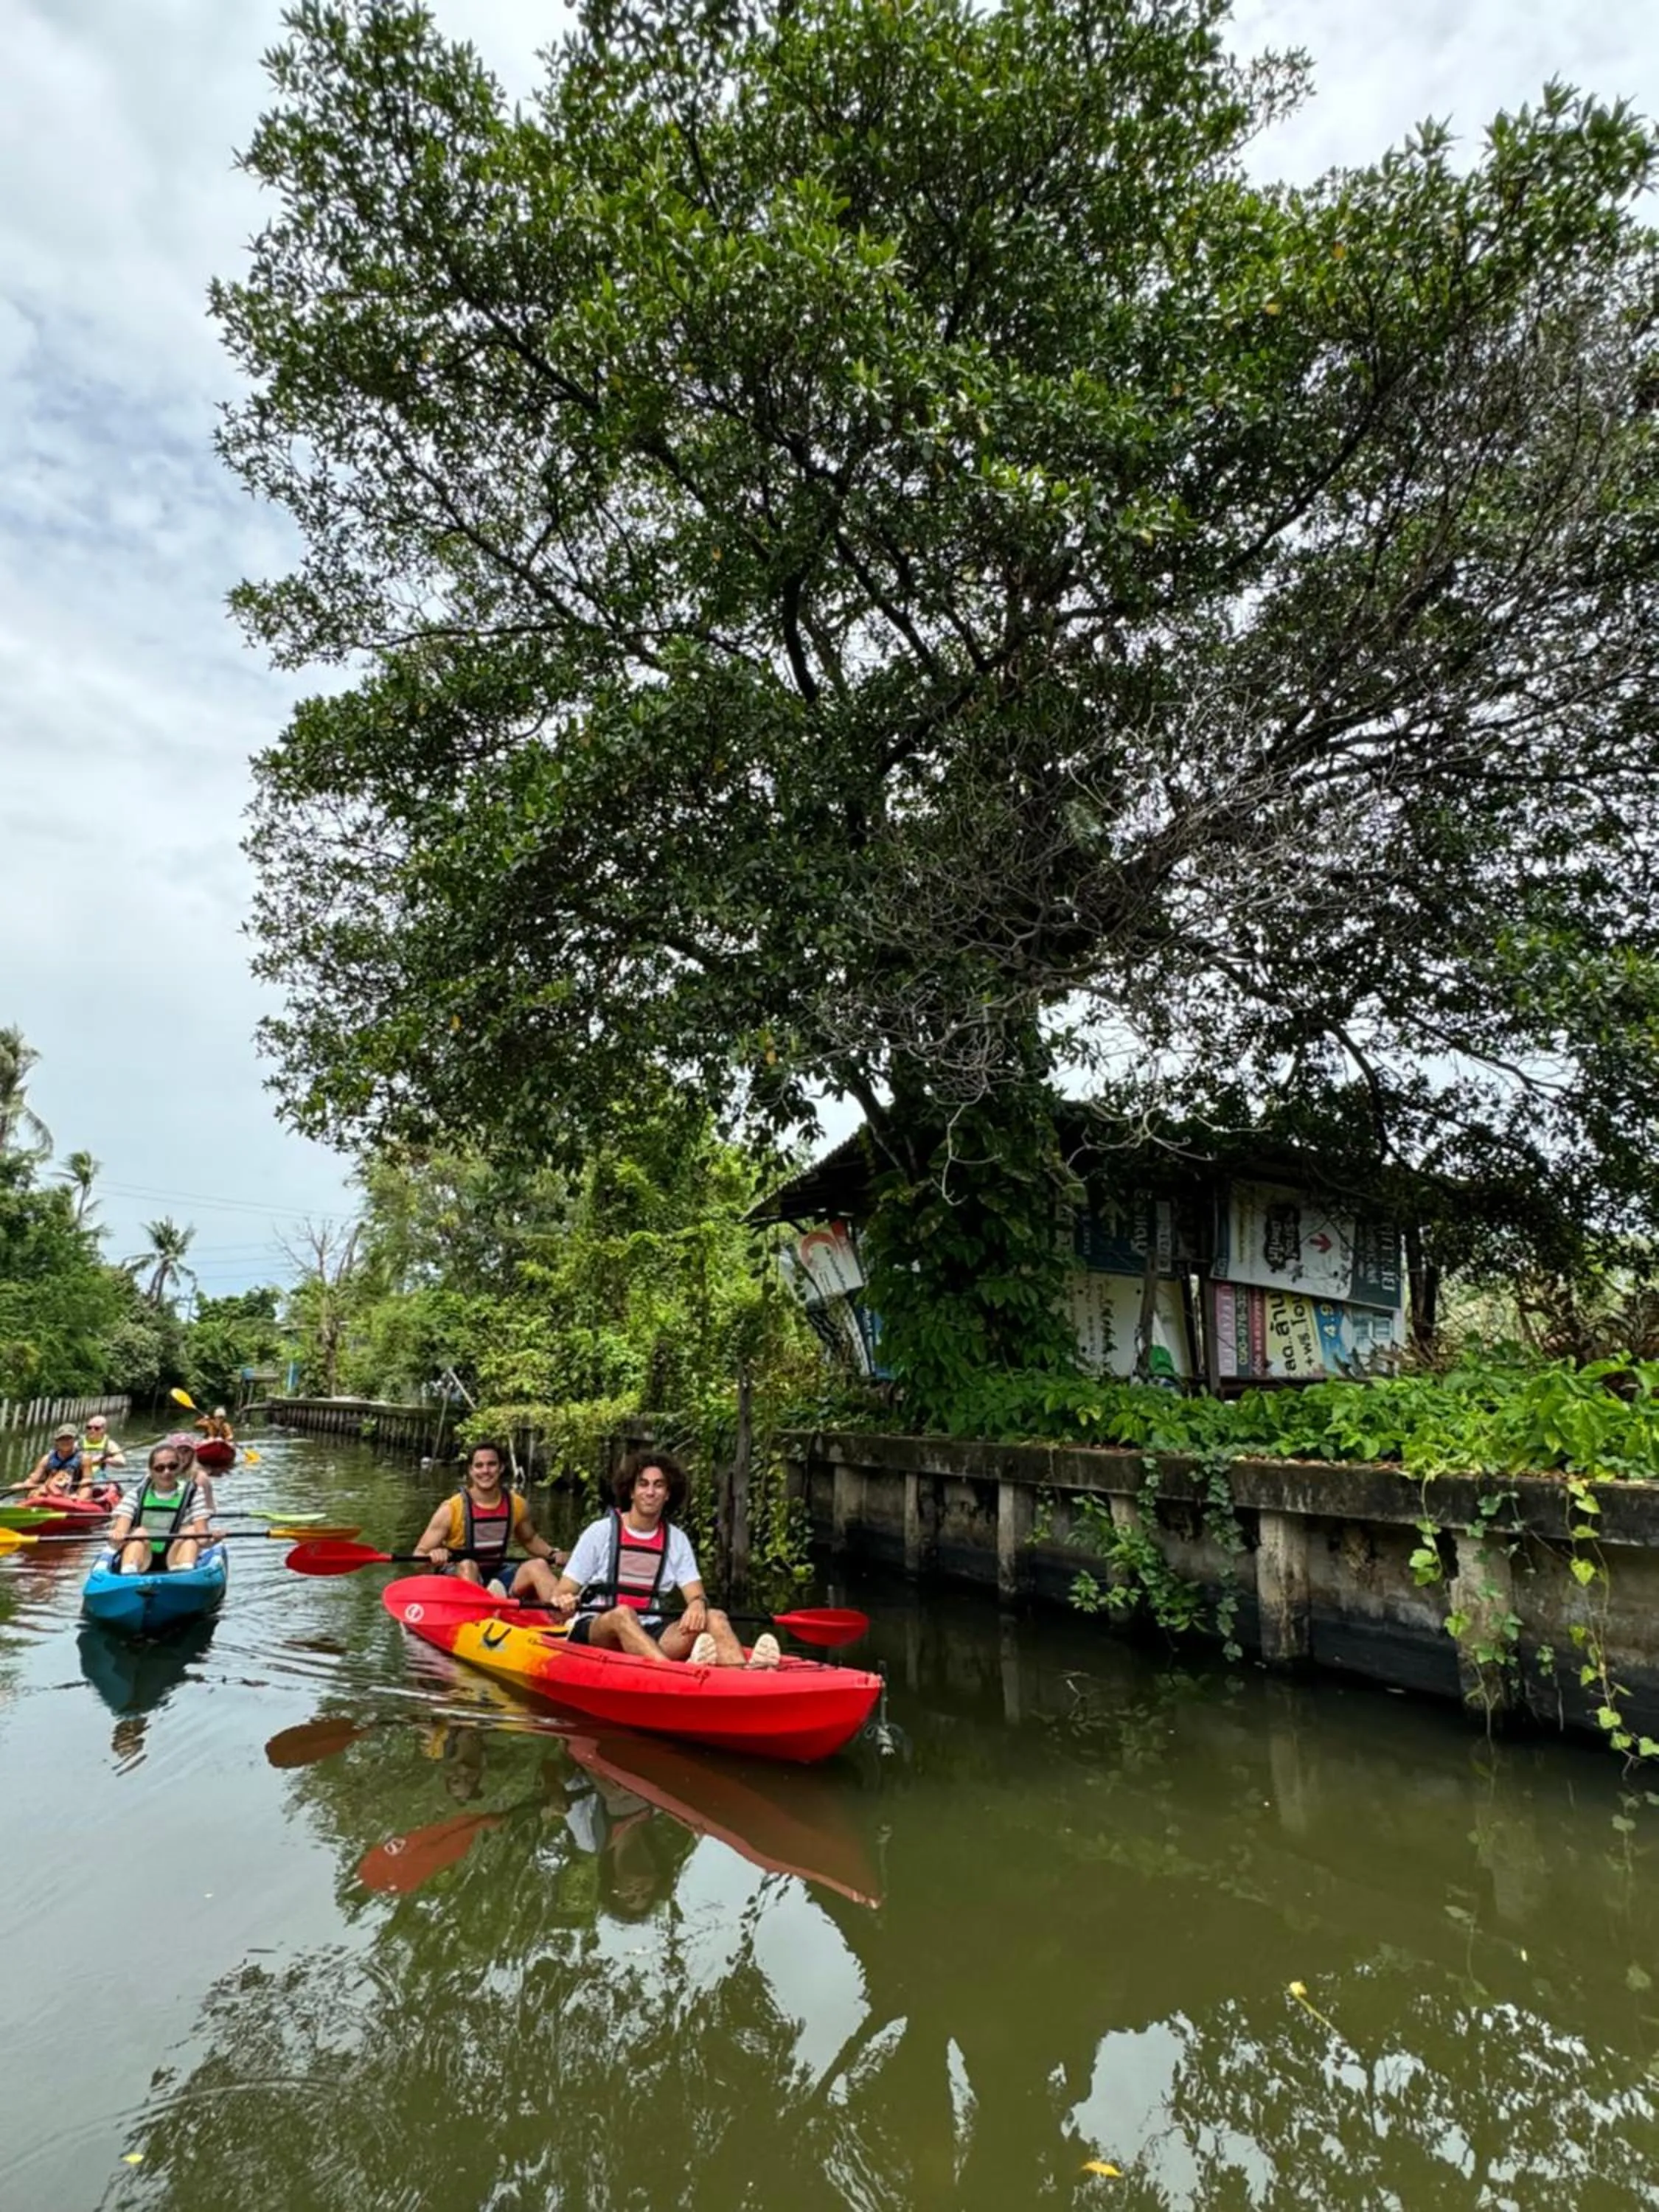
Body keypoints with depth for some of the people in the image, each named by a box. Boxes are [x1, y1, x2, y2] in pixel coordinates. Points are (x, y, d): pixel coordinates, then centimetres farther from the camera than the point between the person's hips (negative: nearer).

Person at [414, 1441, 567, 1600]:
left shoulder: (516, 1505, 0)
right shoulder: (451, 1509, -12)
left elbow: (530, 1540, 19)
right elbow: (418, 1557, -11)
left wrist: (552, 1554, -1)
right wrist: (433, 1556, -34)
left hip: (497, 1577, 3)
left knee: (538, 1566, -24)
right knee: (467, 1566, -35)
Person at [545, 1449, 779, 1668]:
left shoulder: (677, 1540, 10)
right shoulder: (601, 1532, 0)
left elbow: (696, 1593, 2)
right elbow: (560, 1596, -2)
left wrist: (698, 1603, -23)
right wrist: (562, 1604, -26)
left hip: (650, 1634, 3)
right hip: (594, 1630, -3)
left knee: (714, 1618, -22)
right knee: (623, 1614, -37)